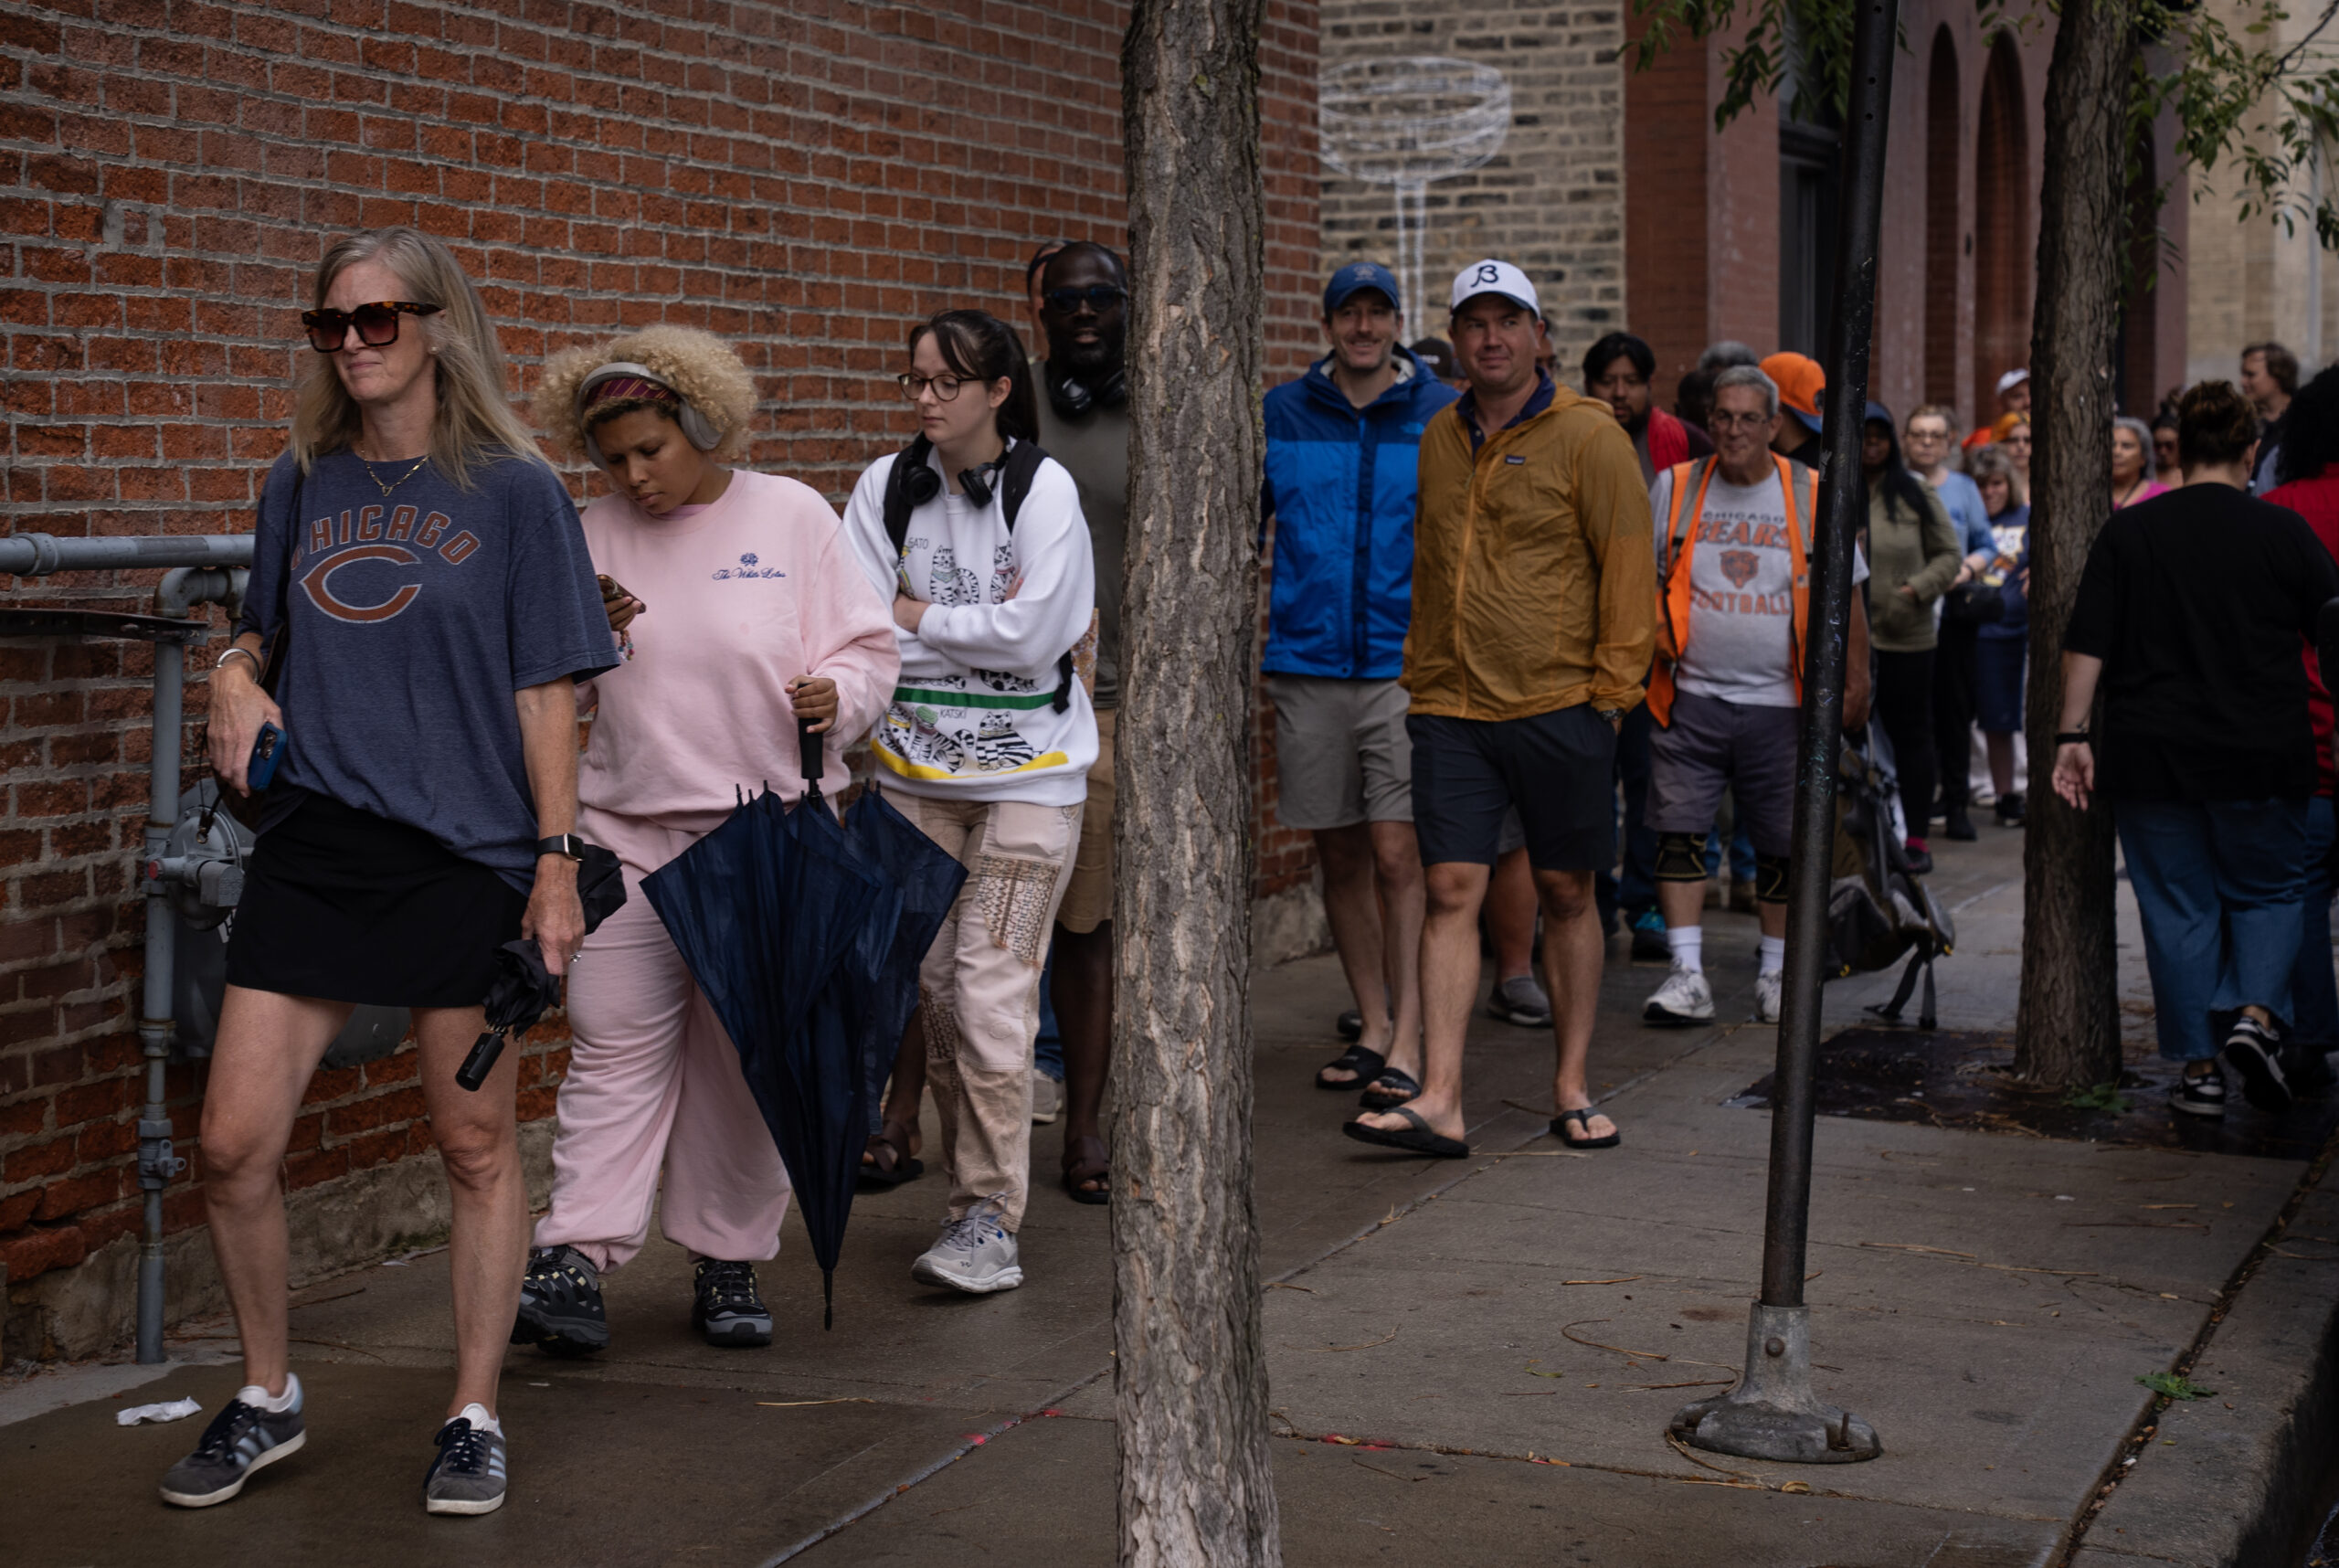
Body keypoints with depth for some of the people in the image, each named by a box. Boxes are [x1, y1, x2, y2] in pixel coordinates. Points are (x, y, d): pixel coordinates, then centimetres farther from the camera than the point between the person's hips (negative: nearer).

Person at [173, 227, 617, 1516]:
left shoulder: (511, 489, -1)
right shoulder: (302, 483, 10)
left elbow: (547, 689, -1)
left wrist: (557, 859, -6)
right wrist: (234, 677, 1)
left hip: (464, 858, -3)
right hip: (310, 846, 4)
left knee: (474, 1147, 5)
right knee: (232, 1141, -1)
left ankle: (474, 1420, 21)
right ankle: (266, 1400, 20)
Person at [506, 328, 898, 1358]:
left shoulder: (792, 518, 0)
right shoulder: (592, 539, 8)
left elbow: (869, 649, 2)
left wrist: (835, 693, -19)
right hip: (629, 827, 2)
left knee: (745, 1054, 5)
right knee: (614, 1042, -4)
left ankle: (729, 1263, 16)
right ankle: (574, 1263, -5)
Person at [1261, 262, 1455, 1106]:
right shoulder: (1281, 415, 7)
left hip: (1407, 665, -3)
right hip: (1306, 666, 3)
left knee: (1398, 854, -9)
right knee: (1339, 855, 9)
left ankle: (1408, 1041, -5)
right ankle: (1373, 1027, 19)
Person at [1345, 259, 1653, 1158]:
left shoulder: (1588, 437, -3)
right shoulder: (1439, 439, 11)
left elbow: (1627, 568, -4)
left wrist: (1613, 687, -8)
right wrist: (1420, 675, 14)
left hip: (1561, 710, -3)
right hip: (1451, 711, 3)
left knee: (1566, 893, 7)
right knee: (1451, 892, -4)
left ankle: (1571, 1088, 18)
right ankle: (1439, 1102, -7)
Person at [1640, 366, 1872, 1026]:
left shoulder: (1812, 497, 4)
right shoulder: (1675, 488, 6)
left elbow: (1846, 595, 9)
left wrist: (1856, 683, 4)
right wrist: (1653, 635, -2)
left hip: (1780, 701, 0)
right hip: (1691, 697, 0)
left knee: (1782, 842, 5)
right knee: (1679, 833, -7)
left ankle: (1776, 973, 19)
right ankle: (1687, 974, -3)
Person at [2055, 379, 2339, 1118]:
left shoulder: (2128, 531, 0)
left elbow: (2085, 646, -3)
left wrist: (2072, 735, 0)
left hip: (2152, 754, 1)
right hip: (2264, 754, -1)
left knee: (2178, 908, 8)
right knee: (2270, 891, 16)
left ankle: (2198, 1069, 9)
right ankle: (2256, 1014, -7)